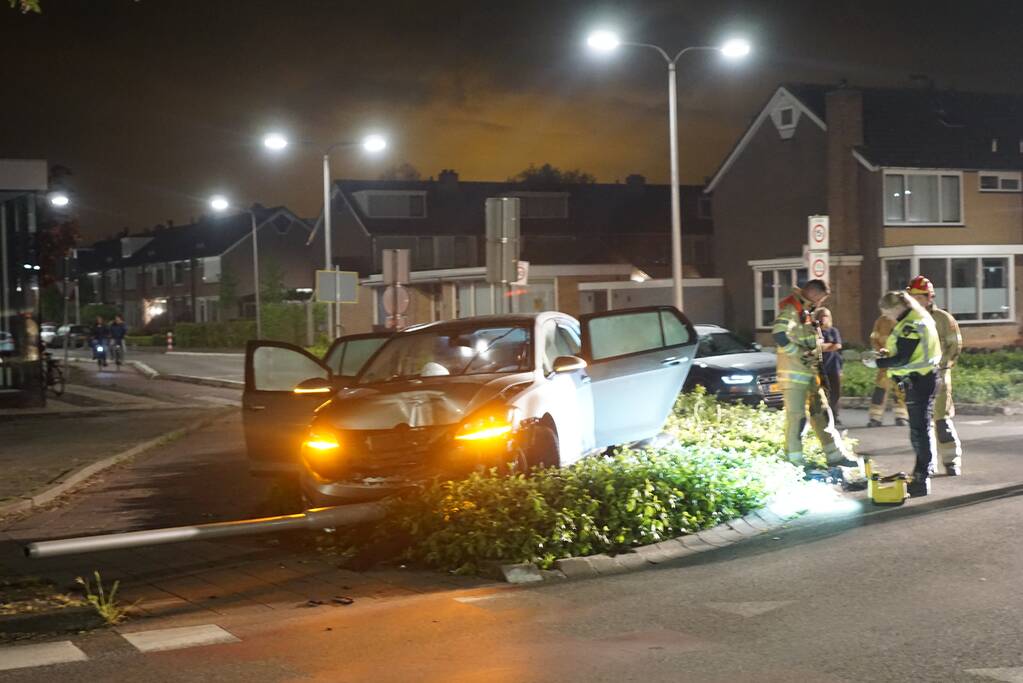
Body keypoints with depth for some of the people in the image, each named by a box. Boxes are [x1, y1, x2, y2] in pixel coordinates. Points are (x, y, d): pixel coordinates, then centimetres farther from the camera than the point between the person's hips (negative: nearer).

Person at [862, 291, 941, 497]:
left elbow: (903, 360, -21)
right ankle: (922, 472, 26)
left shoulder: (911, 325, -19)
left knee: (920, 429, -8)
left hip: (918, 381, -11)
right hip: (920, 379, 11)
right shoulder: (914, 319, 13)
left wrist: (877, 362, -11)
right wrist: (885, 353, 9)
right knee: (920, 429, 17)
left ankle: (922, 480, -6)